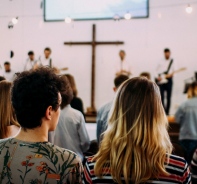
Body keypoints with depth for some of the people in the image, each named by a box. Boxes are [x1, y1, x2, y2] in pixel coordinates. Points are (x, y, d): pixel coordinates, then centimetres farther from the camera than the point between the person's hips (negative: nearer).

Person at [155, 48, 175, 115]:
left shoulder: (173, 61, 9)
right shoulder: (161, 62, 13)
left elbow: (174, 70, 2)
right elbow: (156, 71, 11)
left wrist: (172, 73, -19)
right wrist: (157, 77, -6)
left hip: (168, 79, -1)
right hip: (161, 81, 1)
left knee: (168, 96, 0)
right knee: (161, 96, -4)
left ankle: (167, 112, 5)